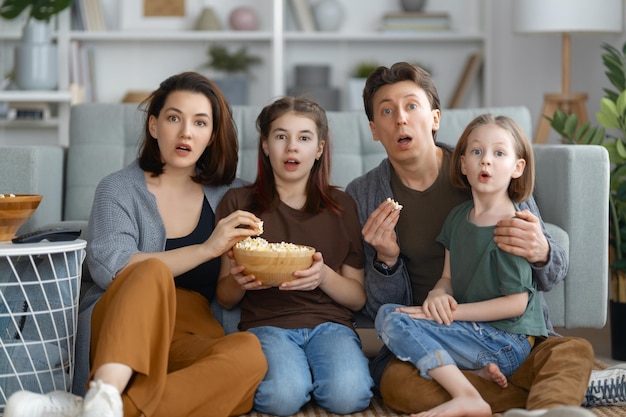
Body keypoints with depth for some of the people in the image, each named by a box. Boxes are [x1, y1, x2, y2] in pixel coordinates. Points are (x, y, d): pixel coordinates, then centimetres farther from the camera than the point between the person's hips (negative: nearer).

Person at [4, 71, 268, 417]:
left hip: (194, 343, 2)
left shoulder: (230, 194, 17)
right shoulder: (119, 189, 8)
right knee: (153, 270, -32)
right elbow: (108, 268, -10)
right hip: (118, 333, -2)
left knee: (249, 352, -32)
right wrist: (207, 249, -16)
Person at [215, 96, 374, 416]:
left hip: (328, 321, 1)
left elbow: (358, 297, 9)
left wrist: (324, 276, -13)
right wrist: (238, 282, -13)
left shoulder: (341, 206, 13)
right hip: (266, 323, -1)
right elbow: (225, 299, 11)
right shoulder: (238, 203, 10)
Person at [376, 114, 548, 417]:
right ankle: (476, 371, -11)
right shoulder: (458, 217, 11)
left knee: (394, 322, -18)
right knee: (388, 314, -7)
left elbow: (516, 302, -15)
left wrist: (453, 312, -15)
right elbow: (449, 278, 15)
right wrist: (437, 295, -10)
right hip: (473, 330, 8)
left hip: (508, 342, -8)